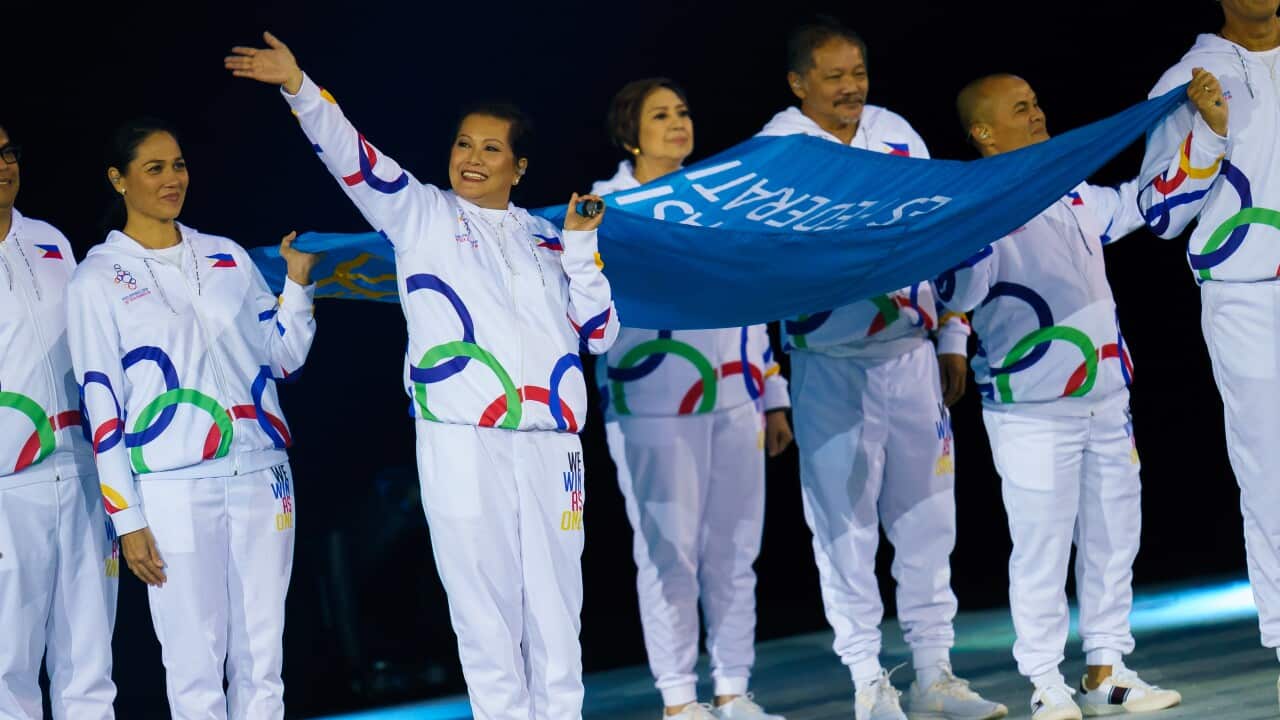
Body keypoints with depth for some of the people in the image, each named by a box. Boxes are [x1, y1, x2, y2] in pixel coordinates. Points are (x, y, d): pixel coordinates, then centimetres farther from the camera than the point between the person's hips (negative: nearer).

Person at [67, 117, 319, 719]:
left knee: (262, 657, 5)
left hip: (260, 474, 4)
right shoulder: (98, 279, 1)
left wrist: (298, 282, 1)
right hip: (173, 487, -4)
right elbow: (101, 405, -2)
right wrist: (126, 517, -6)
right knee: (195, 666, -3)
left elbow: (285, 354, 16)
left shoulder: (228, 258, 13)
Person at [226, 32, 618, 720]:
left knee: (556, 612, 5)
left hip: (549, 442, 3)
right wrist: (299, 87, -18)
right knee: (484, 612, -2)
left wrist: (580, 246, 4)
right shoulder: (422, 215, 8)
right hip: (461, 441, -3)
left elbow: (598, 332, 13)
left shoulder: (545, 241, 16)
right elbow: (351, 155, -5)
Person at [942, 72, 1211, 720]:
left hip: (1106, 403, 7)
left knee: (1113, 538, 12)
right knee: (1042, 548, -3)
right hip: (1031, 414, -7)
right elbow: (958, 294, -23)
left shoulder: (1074, 198, 11)